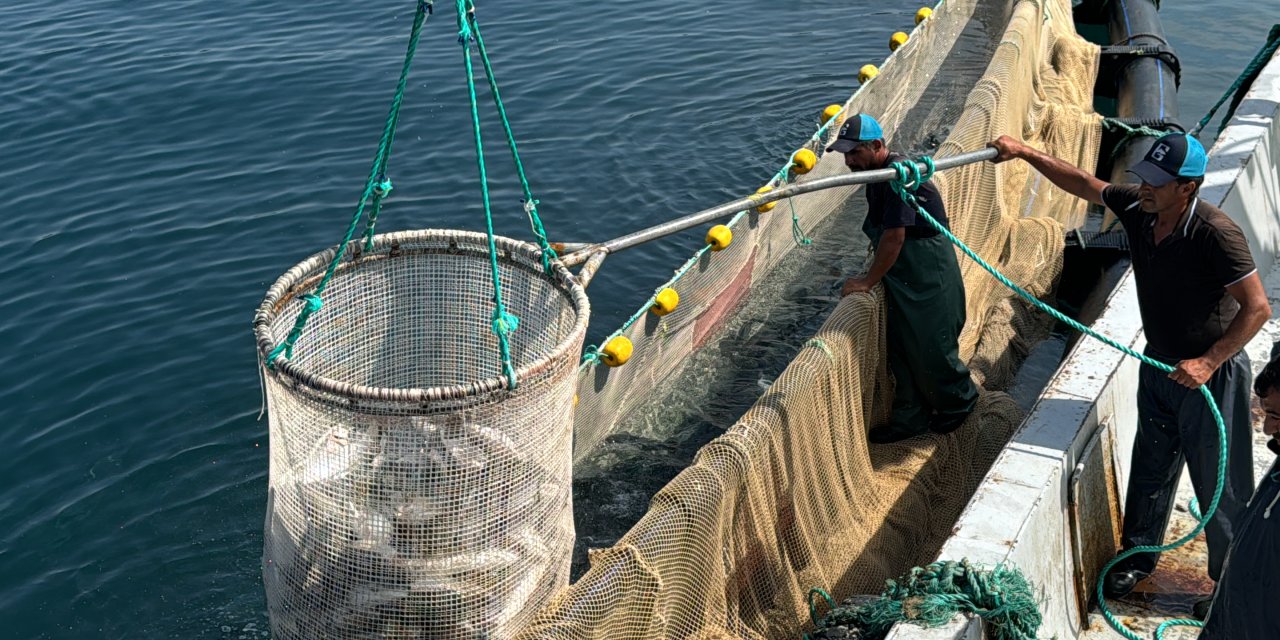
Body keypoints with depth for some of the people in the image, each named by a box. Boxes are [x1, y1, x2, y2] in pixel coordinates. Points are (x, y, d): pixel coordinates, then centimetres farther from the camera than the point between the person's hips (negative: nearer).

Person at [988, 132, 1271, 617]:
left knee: (1220, 486, 4)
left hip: (1210, 374, -7)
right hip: (1159, 366, 7)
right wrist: (1026, 153, 4)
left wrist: (1208, 363, -29)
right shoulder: (1136, 208, -9)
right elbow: (1082, 183, 7)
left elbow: (1257, 308, -25)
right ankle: (1139, 556, 39)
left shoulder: (1215, 234, -28)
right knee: (1149, 468, 20)